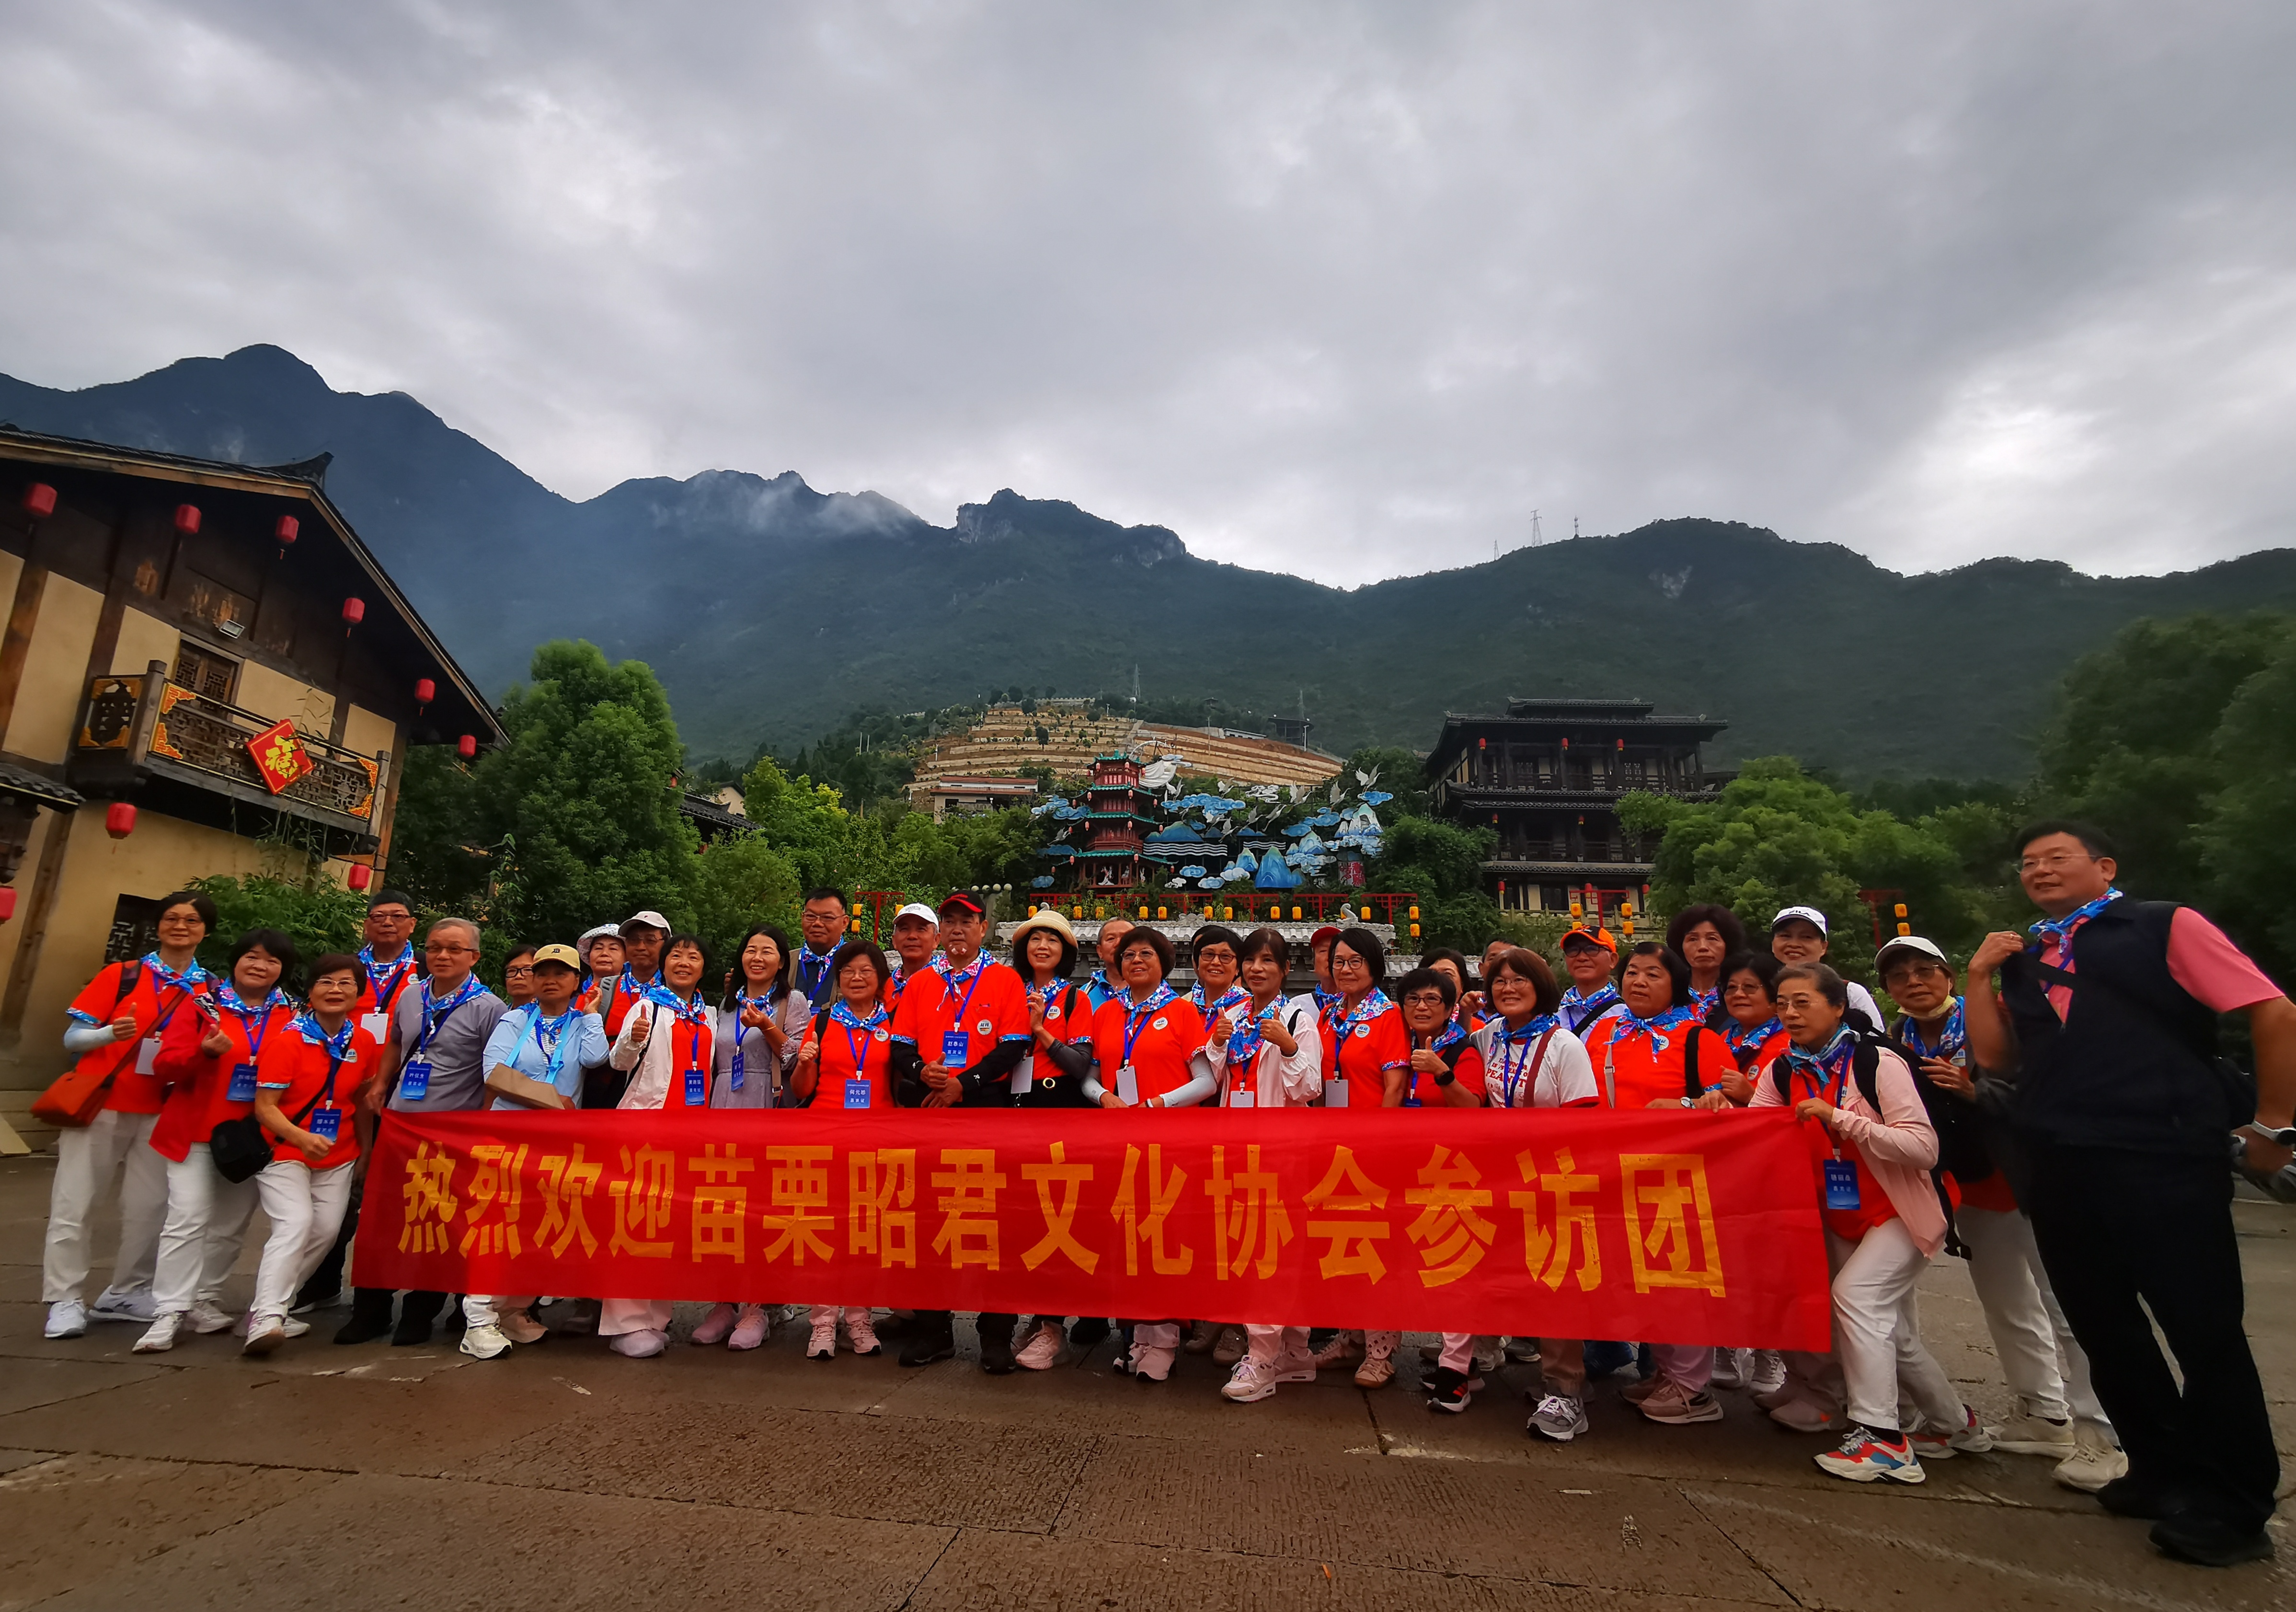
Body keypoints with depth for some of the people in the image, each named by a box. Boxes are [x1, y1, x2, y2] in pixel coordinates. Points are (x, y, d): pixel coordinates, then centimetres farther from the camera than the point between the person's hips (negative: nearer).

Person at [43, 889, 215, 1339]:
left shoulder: (212, 992, 7)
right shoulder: (120, 975, 2)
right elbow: (72, 1038, -1)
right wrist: (110, 1033, -22)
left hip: (162, 1113, 2)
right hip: (99, 1105, -2)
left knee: (149, 1208, 4)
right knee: (73, 1205, -1)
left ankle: (127, 1294, 17)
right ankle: (65, 1299, 8)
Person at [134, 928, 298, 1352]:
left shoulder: (292, 1016, 5)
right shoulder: (203, 1006, -2)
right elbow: (164, 1065, -7)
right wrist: (205, 1052, -25)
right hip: (196, 1132, -3)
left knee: (231, 1225, 10)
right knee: (188, 1218, -8)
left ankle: (203, 1301, 24)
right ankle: (169, 1312, -1)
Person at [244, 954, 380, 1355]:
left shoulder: (365, 1042, 0)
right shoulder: (287, 1040, -14)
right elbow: (265, 1107, -16)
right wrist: (302, 1138, -33)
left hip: (339, 1156, 5)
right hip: (285, 1151, -5)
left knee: (325, 1231, 2)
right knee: (296, 1224, -21)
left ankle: (273, 1303, 21)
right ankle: (266, 1318, -20)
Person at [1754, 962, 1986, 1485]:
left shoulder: (1876, 1061, -18)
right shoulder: (1783, 1072, -1)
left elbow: (1924, 1147, -25)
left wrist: (1838, 1118, -31)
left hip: (1900, 1215, -6)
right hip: (1842, 1221, 6)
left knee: (1855, 1294, -23)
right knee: (1891, 1333, 14)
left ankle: (1880, 1438, -14)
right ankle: (1953, 1424, 37)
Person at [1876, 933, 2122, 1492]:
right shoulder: (1899, 1045, 0)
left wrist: (1976, 1091, -30)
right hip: (1971, 1189, 6)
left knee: (2064, 1303, -5)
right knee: (2006, 1305, 15)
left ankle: (2098, 1433, 5)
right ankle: (2045, 1416, 29)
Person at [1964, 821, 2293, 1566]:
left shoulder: (2165, 926, 0)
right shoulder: (2023, 959, 15)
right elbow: (1993, 1053, 10)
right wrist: (1977, 977, 2)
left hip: (2161, 1157, -6)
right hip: (2060, 1164, 6)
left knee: (2204, 1327, 1)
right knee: (2103, 1324, 14)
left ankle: (2233, 1504, 17)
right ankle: (2164, 1470, 30)